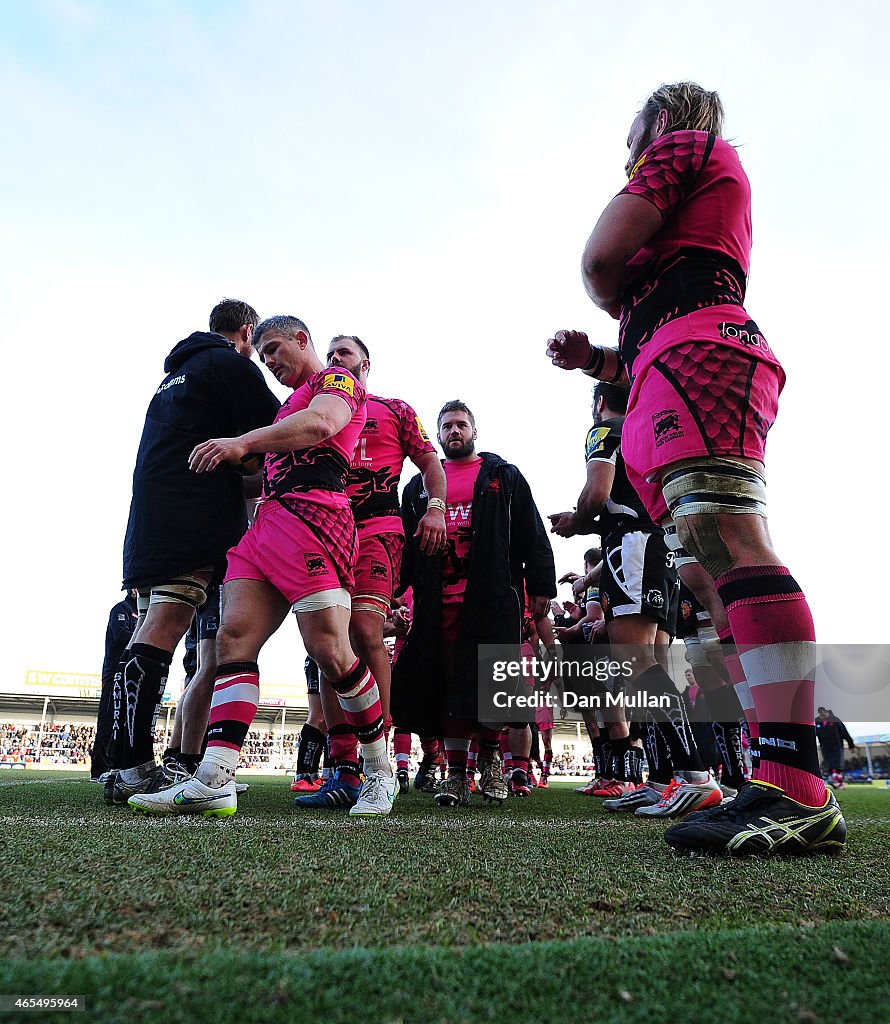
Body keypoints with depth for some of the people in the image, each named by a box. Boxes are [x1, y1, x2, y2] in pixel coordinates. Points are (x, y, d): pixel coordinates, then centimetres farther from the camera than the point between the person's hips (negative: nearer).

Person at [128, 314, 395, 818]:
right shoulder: (292, 402, 35)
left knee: (329, 648, -13)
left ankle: (381, 772, 4)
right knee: (235, 635, -7)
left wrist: (244, 442, -18)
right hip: (268, 517, 9)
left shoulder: (336, 377, 8)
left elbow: (321, 423, -15)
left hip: (311, 515, -9)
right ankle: (214, 781, -11)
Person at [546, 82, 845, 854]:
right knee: (709, 572, -2)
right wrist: (597, 360, 21)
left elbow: (603, 258, -1)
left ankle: (798, 790, -30)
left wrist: (621, 301, 19)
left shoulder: (680, 145, 15)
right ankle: (788, 788, -3)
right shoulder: (718, 190, 42)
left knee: (729, 539, -24)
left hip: (696, 353, -9)